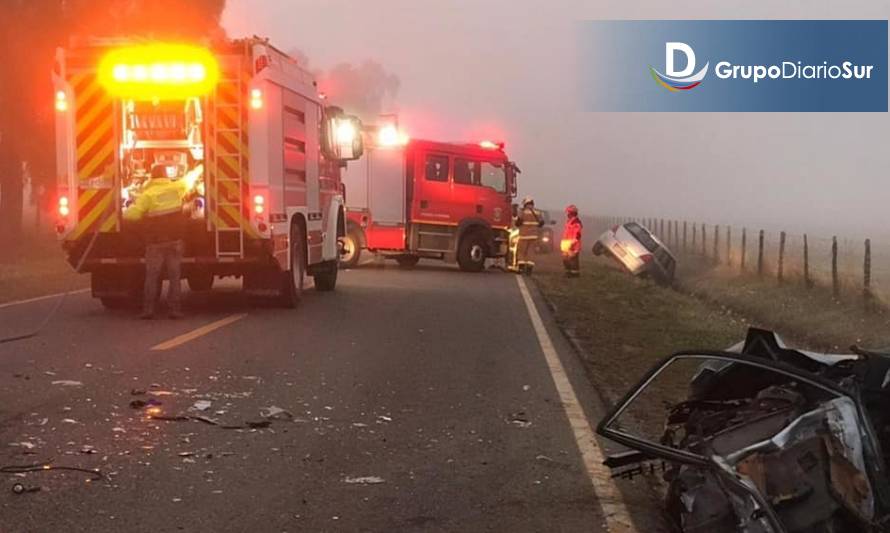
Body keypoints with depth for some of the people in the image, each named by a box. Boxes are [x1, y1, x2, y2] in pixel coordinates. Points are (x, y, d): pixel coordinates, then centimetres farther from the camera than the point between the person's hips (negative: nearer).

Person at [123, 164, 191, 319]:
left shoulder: (147, 194, -8)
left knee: (152, 276, 4)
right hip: (175, 239, 3)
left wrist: (124, 214, 9)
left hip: (156, 241, -3)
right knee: (174, 276, 5)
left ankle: (148, 309, 1)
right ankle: (175, 309, 1)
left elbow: (134, 214, -13)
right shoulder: (177, 187, 4)